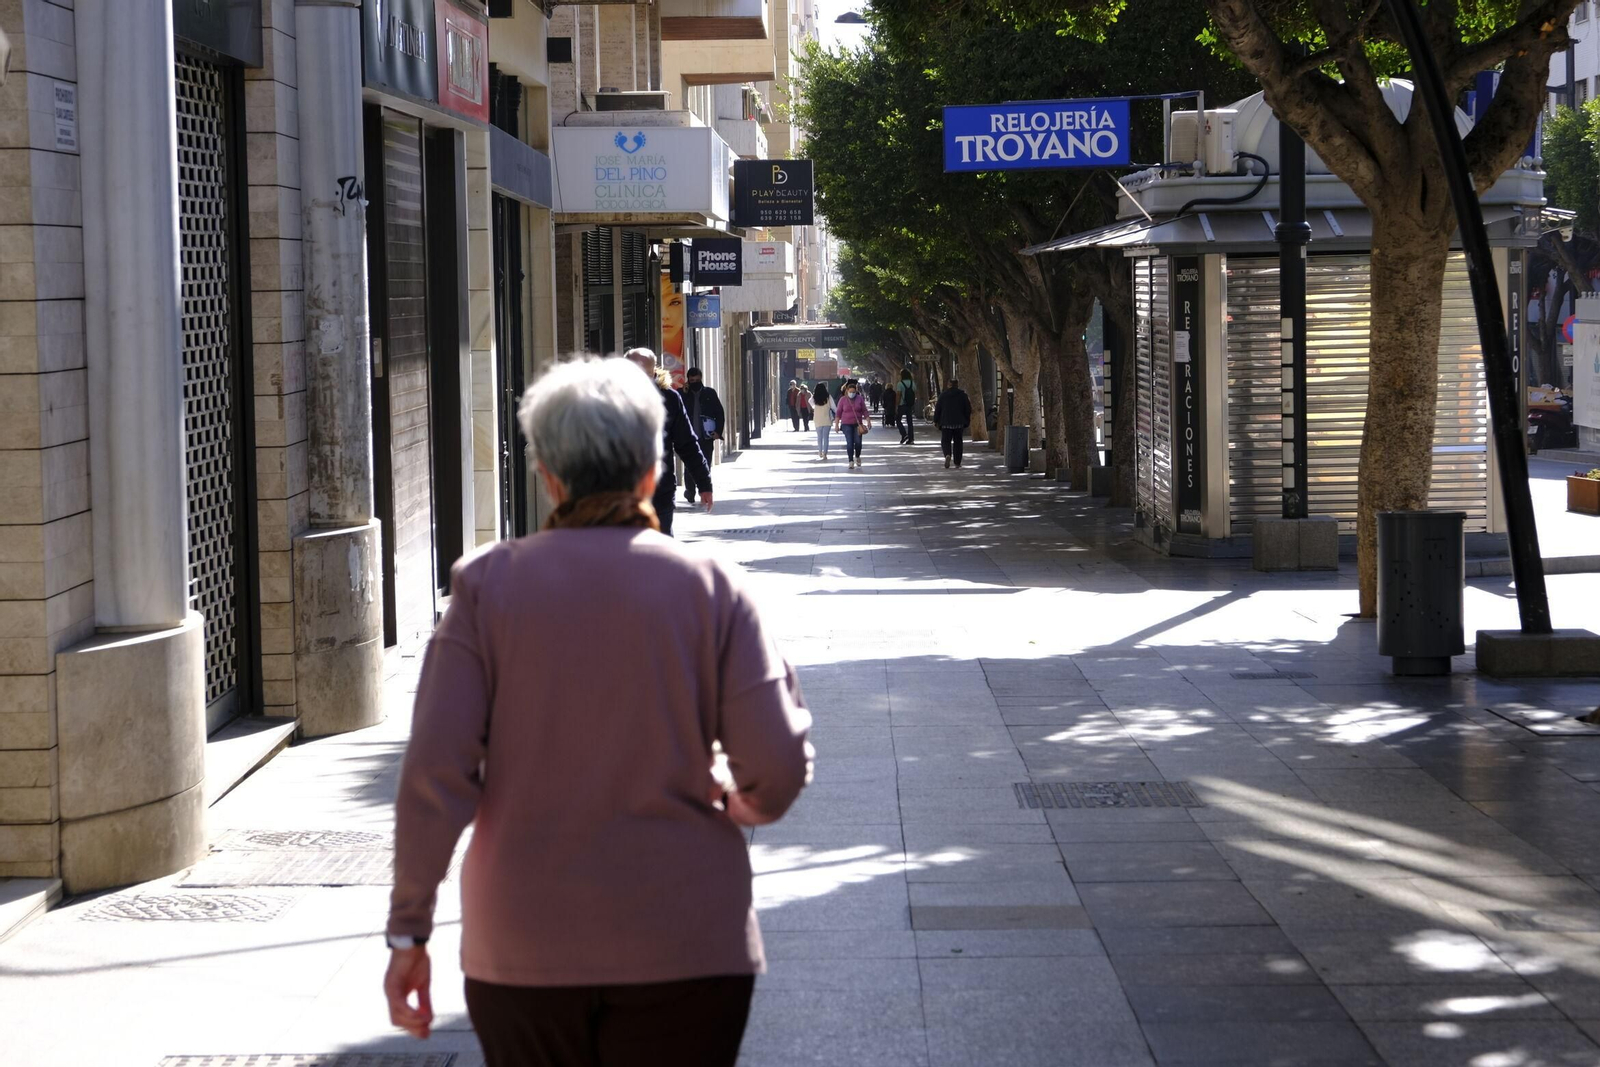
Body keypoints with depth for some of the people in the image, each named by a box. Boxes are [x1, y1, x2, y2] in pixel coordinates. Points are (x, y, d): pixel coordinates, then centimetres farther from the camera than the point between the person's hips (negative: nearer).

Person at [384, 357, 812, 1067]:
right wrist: (743, 803, 15)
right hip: (683, 947, -1)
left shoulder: (488, 584, -2)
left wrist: (408, 929, -1)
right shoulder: (709, 587, -3)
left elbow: (435, 770, -8)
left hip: (522, 948, 1)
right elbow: (780, 766, -8)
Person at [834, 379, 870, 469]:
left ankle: (857, 457, 23)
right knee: (849, 443, -6)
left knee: (858, 442, -3)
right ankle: (851, 461, 0)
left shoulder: (860, 399, 2)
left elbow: (864, 411, 6)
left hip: (857, 424, 1)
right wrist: (836, 424, -1)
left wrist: (868, 421, -1)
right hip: (847, 424, -1)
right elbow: (838, 413, 3)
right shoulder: (843, 399, 0)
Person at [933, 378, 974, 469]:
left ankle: (947, 455, -27)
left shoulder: (943, 395, 0)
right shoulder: (963, 396, 2)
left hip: (946, 423, -1)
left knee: (945, 441, 3)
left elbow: (938, 409, 1)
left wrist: (935, 421, 8)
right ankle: (957, 462, 10)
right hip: (959, 423, 1)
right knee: (957, 441, 11)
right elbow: (968, 410, 4)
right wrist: (967, 422, 13)